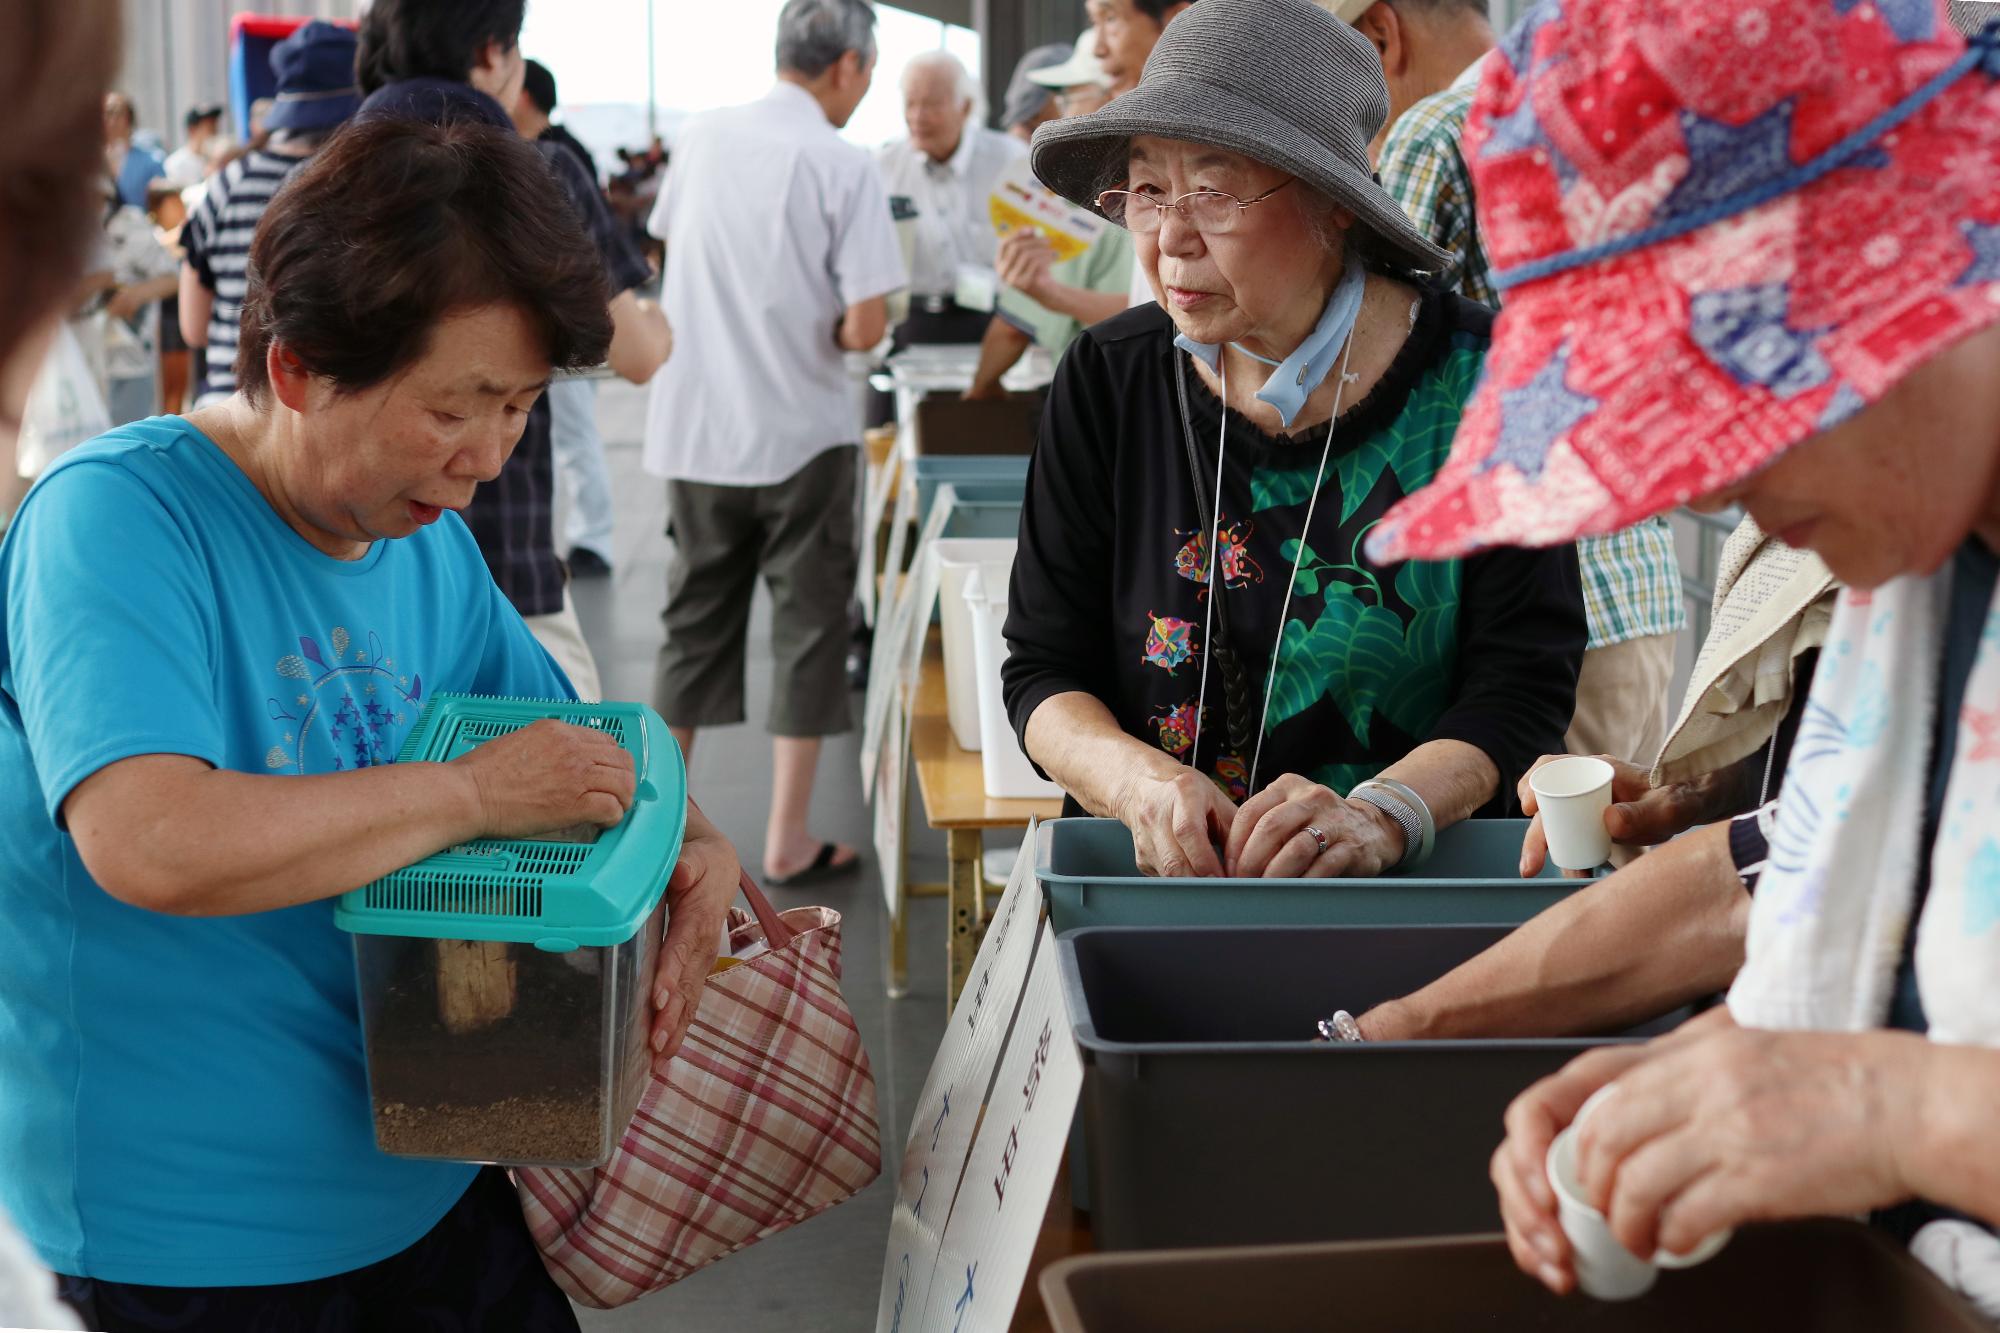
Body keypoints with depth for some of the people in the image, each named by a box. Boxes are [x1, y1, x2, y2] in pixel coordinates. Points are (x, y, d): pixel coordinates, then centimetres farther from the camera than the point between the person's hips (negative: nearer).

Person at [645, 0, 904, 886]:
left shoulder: (701, 138, 1)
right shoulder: (844, 167, -13)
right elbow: (865, 328, -17)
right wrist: (831, 330, 4)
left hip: (693, 428, 5)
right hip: (798, 435, -4)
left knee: (696, 619, 16)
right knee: (808, 625, 7)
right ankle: (788, 841, 9)